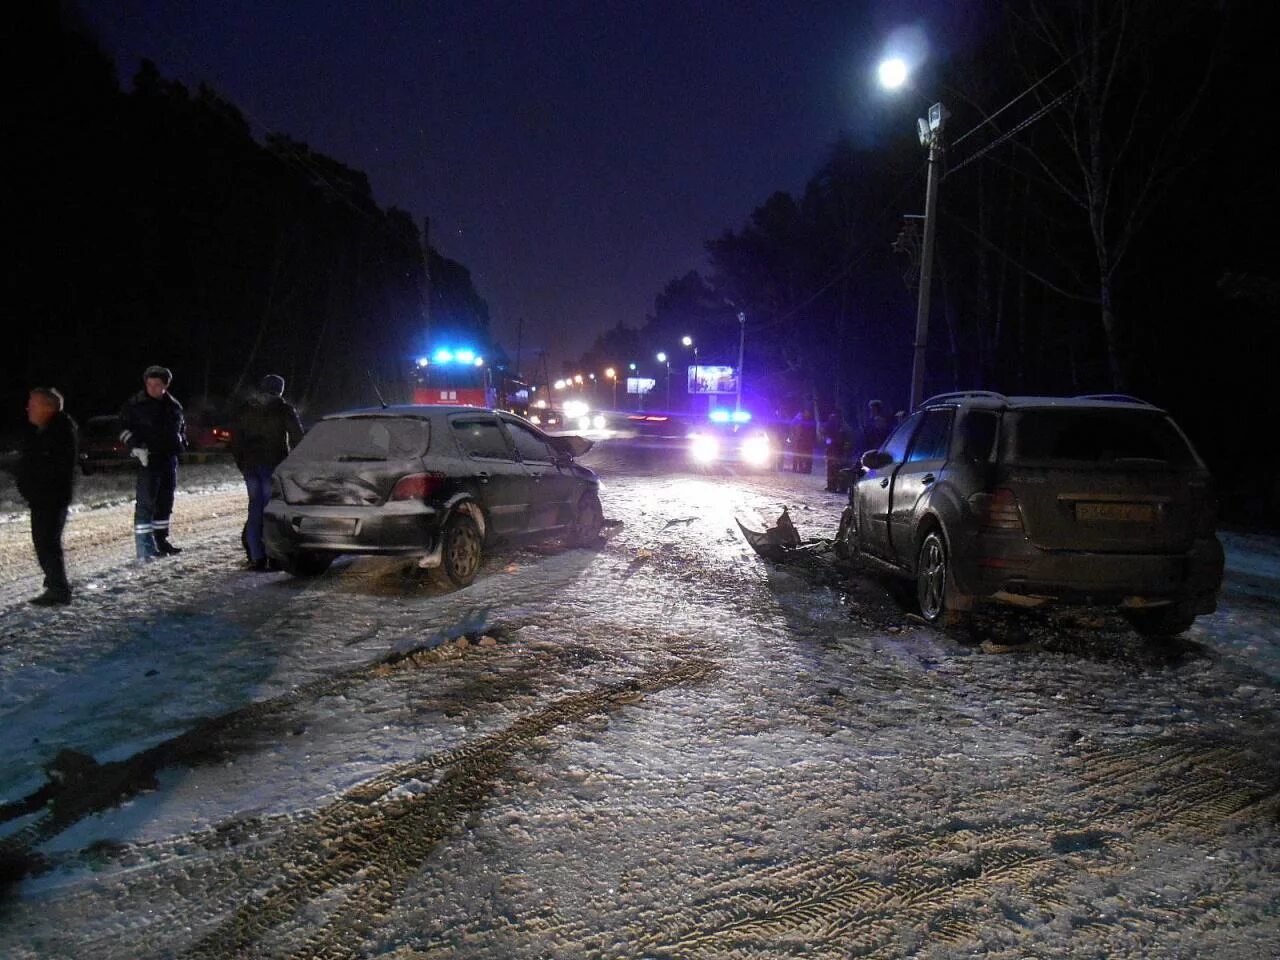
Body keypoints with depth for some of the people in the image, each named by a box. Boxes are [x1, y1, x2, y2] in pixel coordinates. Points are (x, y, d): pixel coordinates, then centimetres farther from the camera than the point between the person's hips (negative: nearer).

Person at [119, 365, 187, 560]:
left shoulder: (173, 405, 11)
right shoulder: (136, 404, -4)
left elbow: (182, 427, 25)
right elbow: (124, 428, -2)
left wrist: (181, 443, 10)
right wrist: (136, 446, -15)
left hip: (169, 458, 6)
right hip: (147, 458, -6)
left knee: (165, 501, 12)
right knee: (146, 502, -10)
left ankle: (161, 540, 23)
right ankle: (144, 546, -10)